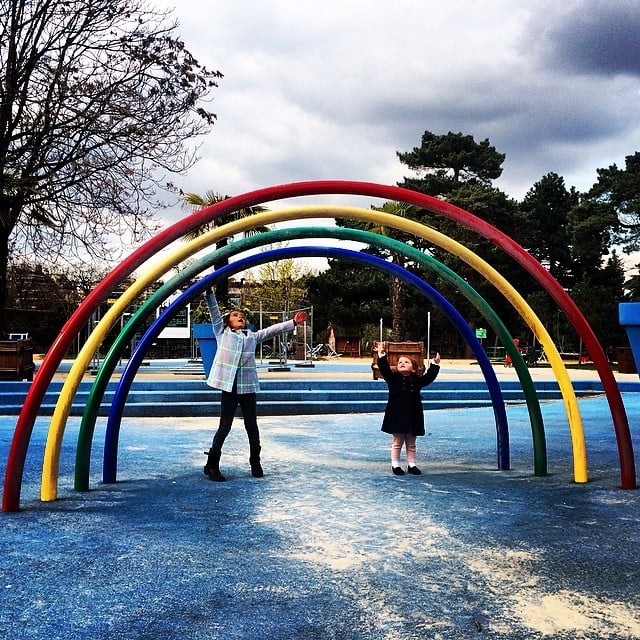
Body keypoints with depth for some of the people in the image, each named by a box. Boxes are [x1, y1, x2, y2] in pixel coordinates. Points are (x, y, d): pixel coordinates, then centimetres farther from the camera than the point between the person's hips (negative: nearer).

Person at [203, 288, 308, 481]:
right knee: (224, 426, -2)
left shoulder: (252, 336, 18)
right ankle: (212, 465, 8)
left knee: (252, 426, 9)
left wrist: (292, 323, 9)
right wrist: (209, 292, -8)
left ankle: (255, 463, 23)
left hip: (248, 387, 3)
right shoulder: (222, 333, 10)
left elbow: (271, 330, 15)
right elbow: (214, 312, 2)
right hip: (228, 386, -3)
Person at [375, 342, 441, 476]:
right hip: (397, 416, -3)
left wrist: (435, 365, -3)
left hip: (413, 416, 3)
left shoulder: (416, 381, 5)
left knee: (411, 443, 12)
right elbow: (384, 369, -14)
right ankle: (395, 465, 14)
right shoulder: (393, 379, -3)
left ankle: (411, 465, 22)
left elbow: (429, 377, 6)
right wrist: (381, 355, -24)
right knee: (397, 442, 5)